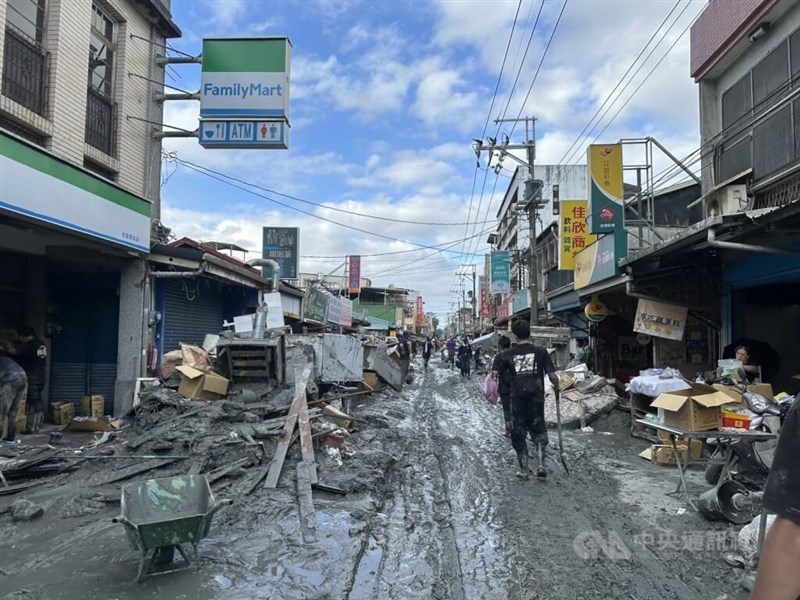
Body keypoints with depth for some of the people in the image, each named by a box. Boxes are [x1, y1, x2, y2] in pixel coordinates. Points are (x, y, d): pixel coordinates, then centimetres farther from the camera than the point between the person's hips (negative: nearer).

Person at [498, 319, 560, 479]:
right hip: (536, 398, 0)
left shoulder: (508, 354, -3)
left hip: (517, 399, 0)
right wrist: (556, 386, 13)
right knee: (539, 432, 17)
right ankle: (540, 465, 5)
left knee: (519, 435, 12)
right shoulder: (540, 352, -4)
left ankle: (524, 470, 17)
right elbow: (552, 376, -7)